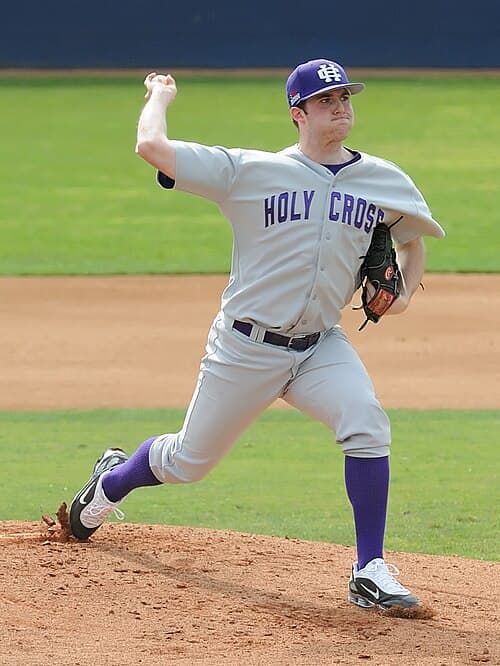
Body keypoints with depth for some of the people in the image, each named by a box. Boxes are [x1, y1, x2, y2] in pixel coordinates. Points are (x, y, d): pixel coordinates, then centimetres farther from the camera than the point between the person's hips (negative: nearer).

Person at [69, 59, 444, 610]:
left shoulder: (384, 181, 1)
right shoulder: (251, 172, -10)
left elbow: (412, 240, 20)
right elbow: (151, 147, -17)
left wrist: (404, 291, 0)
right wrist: (160, 97, 2)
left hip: (321, 346, 2)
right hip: (246, 349, -2)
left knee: (367, 425, -25)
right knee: (189, 460, 11)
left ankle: (369, 571, -18)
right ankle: (112, 479, 46)